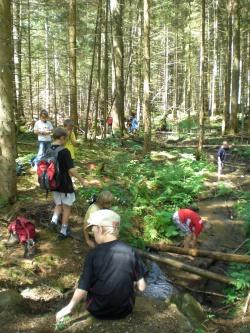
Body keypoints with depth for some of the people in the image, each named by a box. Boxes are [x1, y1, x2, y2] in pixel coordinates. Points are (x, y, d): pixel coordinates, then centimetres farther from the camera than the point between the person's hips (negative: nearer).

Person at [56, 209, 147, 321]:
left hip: (98, 311, -1)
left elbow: (82, 289, -14)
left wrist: (69, 308, 2)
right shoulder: (130, 251, -11)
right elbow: (141, 287, -8)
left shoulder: (94, 253, -17)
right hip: (125, 310, 2)